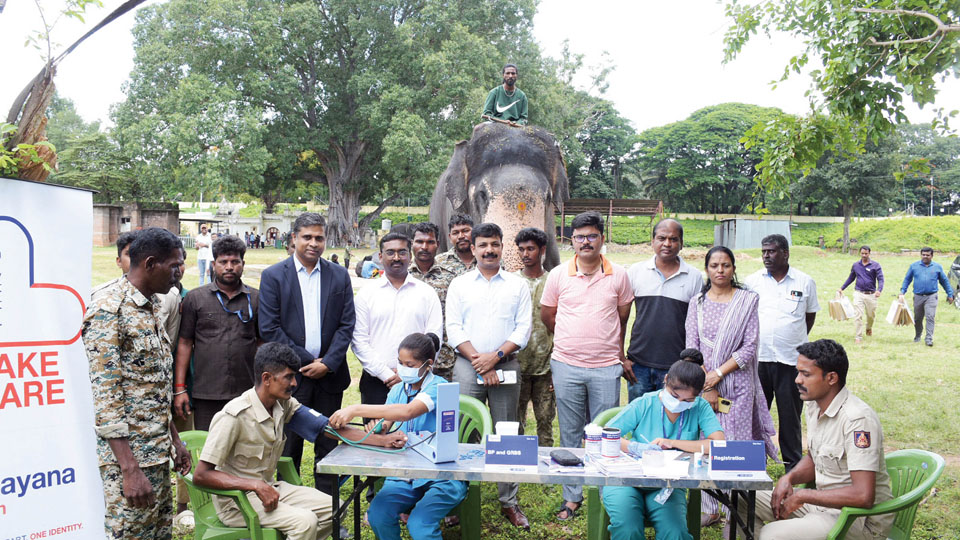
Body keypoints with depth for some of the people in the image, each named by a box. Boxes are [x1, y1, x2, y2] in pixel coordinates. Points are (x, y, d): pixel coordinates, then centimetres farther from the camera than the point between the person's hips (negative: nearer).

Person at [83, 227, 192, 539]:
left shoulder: (150, 308, 13)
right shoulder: (108, 312, -16)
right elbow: (104, 398, -20)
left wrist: (174, 439, 19)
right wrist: (130, 470, -22)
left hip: (157, 455, 9)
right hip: (125, 458, -9)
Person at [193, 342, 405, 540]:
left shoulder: (284, 404, -1)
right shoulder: (234, 416, -23)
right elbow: (201, 475, -24)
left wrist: (382, 440, -11)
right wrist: (257, 486, -31)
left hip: (269, 488, 8)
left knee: (333, 508, -1)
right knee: (305, 521, -25)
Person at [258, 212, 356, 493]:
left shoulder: (339, 275, 6)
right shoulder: (273, 276, -1)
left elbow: (346, 325, 4)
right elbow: (269, 328, -7)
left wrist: (327, 364, -9)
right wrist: (307, 361, -9)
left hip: (329, 374, 2)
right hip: (291, 374, -2)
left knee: (328, 444, 9)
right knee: (289, 445, 7)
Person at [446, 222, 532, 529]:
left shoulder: (518, 286, 8)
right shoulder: (459, 285, 8)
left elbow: (523, 329, 1)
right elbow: (454, 330, 1)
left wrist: (495, 356, -11)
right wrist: (478, 360, -10)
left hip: (506, 365, 0)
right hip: (467, 366, 0)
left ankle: (509, 502, 14)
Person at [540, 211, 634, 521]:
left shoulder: (618, 275, 2)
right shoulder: (558, 275, 2)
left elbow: (623, 318, 12)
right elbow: (547, 315, 13)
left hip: (606, 368, 0)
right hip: (566, 367, 1)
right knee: (570, 435, 9)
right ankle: (572, 496, 21)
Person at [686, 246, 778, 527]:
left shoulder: (748, 300, 1)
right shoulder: (697, 302, 7)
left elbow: (749, 348, -4)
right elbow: (692, 347, 2)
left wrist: (718, 374, -11)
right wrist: (707, 386, -7)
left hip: (737, 380, -2)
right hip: (703, 380, 2)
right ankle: (709, 509, 14)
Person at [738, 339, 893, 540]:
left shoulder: (858, 419, -25)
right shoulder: (814, 406, 3)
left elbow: (863, 496, -30)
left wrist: (801, 496, -21)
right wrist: (789, 478, -3)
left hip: (861, 518, -9)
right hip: (824, 500, 9)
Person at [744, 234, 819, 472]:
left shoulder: (805, 282, 3)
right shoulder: (752, 281, 4)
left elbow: (810, 315, 15)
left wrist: (796, 341, 10)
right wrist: (756, 341, 6)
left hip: (792, 359, -1)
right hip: (758, 357, 1)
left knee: (790, 414, 7)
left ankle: (793, 464, 20)